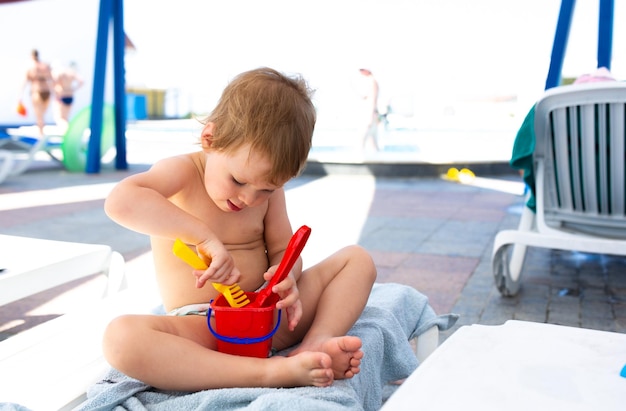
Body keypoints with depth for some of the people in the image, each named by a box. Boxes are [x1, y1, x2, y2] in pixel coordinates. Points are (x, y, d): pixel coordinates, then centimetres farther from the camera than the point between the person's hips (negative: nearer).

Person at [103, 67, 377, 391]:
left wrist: (285, 276, -17)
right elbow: (120, 201, -29)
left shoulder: (267, 186, 5)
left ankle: (316, 344, -26)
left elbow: (283, 250, 8)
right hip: (201, 327, -4)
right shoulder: (181, 173, -10)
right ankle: (272, 372, -41)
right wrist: (205, 236, -35)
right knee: (120, 337, -35)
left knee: (356, 259, -1)